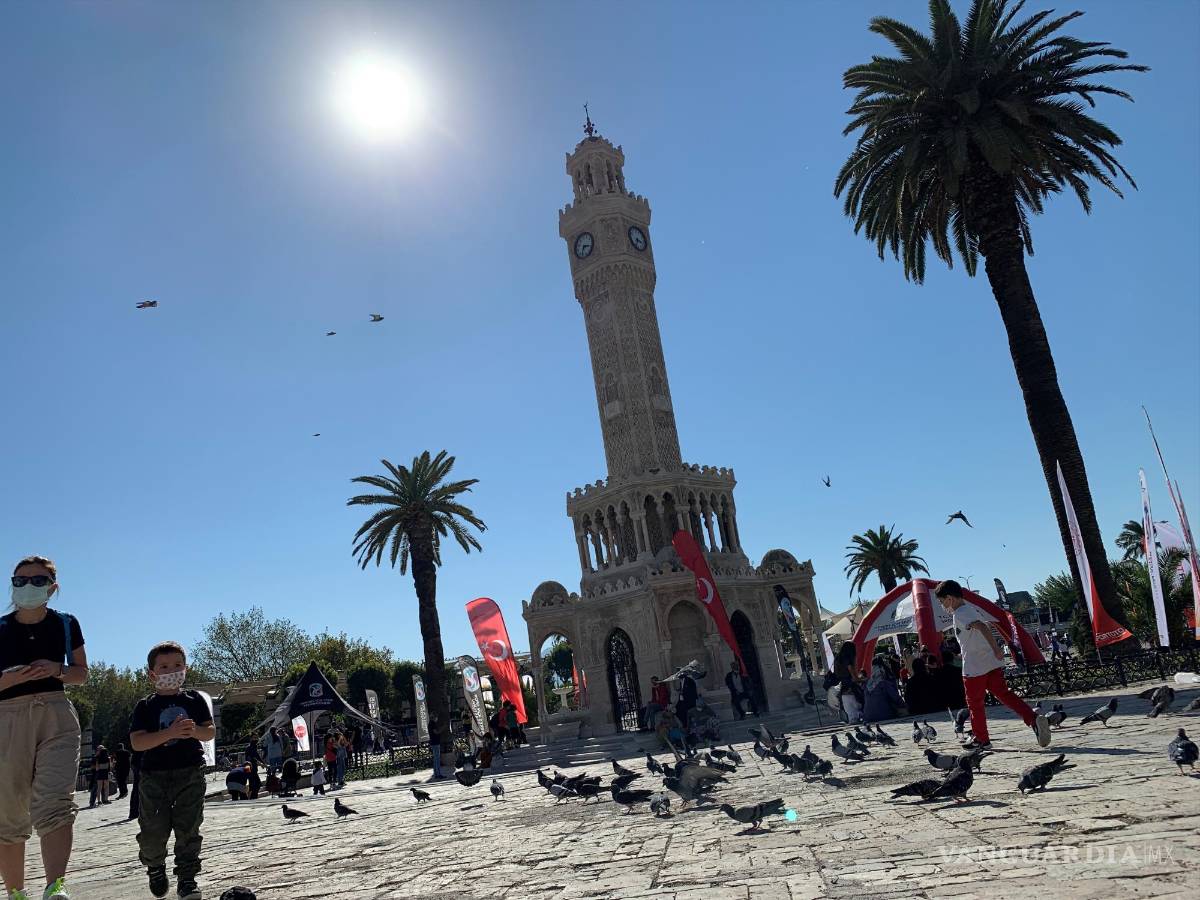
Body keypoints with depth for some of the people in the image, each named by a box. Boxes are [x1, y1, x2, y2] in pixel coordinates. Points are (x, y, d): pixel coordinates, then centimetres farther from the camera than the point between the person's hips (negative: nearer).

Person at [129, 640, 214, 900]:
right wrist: (169, 733, -22)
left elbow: (210, 732, 5)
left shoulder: (194, 700, 6)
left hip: (191, 772, 1)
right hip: (155, 774, 0)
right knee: (153, 830, 2)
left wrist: (195, 730, -18)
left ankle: (187, 879, 9)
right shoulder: (145, 706, 1)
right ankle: (155, 868, 32)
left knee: (188, 828, -1)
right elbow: (137, 742, -9)